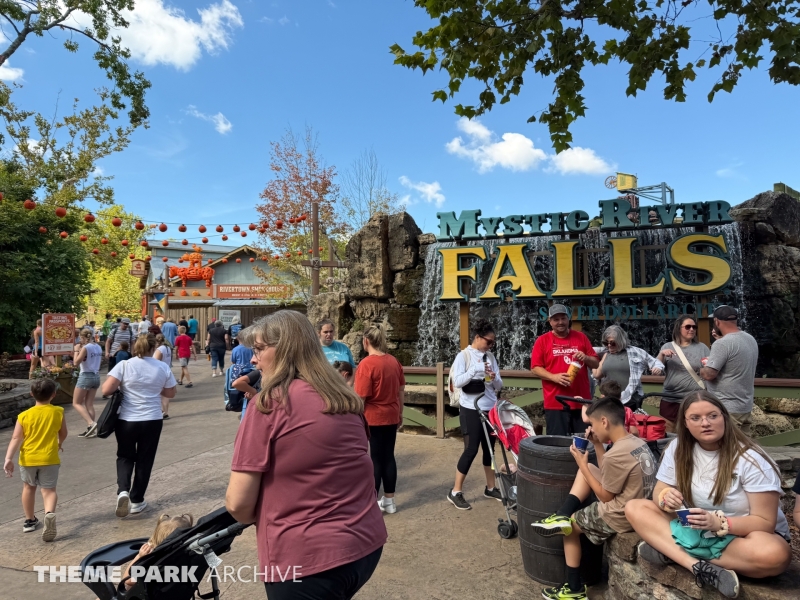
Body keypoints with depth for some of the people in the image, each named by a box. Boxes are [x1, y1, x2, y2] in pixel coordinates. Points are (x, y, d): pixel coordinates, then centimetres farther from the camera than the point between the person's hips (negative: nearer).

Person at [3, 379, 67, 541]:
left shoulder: (24, 415, -5)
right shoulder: (58, 412, -4)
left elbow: (16, 438, -12)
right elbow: (63, 433, 8)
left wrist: (8, 458, -13)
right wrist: (59, 444, 28)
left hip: (28, 459, 2)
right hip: (49, 459, -1)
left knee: (29, 487, 24)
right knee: (49, 490, 4)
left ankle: (30, 520, 34)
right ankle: (49, 513, -25)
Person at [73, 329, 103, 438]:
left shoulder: (85, 348, -14)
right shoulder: (98, 347, 8)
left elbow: (76, 363, -13)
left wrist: (76, 351, -3)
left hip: (86, 376, -7)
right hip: (96, 376, 7)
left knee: (76, 403, 4)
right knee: (89, 404, 11)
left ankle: (91, 423, -12)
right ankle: (91, 429, 9)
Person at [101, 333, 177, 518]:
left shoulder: (124, 365, -9)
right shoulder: (163, 368, -4)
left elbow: (106, 390, -14)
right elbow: (170, 393, 5)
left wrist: (120, 386, 6)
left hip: (126, 420, 0)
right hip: (152, 421, 1)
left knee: (125, 457, 19)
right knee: (144, 460, 14)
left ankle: (123, 490, -2)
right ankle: (136, 501, 21)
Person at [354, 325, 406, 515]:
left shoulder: (367, 364, -18)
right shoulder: (394, 361, 2)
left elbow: (361, 397, -18)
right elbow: (401, 391, 9)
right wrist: (400, 414, 19)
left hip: (372, 419, -6)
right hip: (391, 417, 6)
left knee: (374, 458, 5)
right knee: (388, 456, 14)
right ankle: (389, 501, 24)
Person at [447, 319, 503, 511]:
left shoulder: (490, 357, 7)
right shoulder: (464, 355, -7)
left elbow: (499, 386, 7)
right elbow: (456, 382, -16)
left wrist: (494, 378, -15)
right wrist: (475, 370, -24)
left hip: (490, 409, 6)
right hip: (471, 410, -6)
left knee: (489, 449, 14)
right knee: (471, 450, -4)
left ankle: (490, 488, 30)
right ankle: (455, 492, 8)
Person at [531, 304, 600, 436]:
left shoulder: (581, 337, 9)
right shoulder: (542, 340, 2)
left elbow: (596, 364, 11)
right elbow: (535, 368, -2)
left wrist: (586, 358, -10)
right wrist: (554, 377, -17)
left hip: (582, 401, 2)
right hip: (555, 403, -2)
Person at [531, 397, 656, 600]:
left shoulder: (616, 454, -28)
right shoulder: (638, 443, 0)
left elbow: (605, 497, -14)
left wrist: (582, 465, -7)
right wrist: (597, 444, 4)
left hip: (621, 517, -8)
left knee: (571, 525, 14)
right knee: (588, 468, 11)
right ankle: (562, 516, 6)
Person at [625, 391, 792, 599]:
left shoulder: (751, 459, -17)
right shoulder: (677, 449, -5)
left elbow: (765, 522, -17)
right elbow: (658, 493, -1)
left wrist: (718, 523, -34)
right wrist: (666, 498, -26)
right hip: (693, 530, 3)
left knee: (775, 553, -38)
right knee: (634, 508, -15)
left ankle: (669, 551, -25)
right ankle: (699, 567, -32)